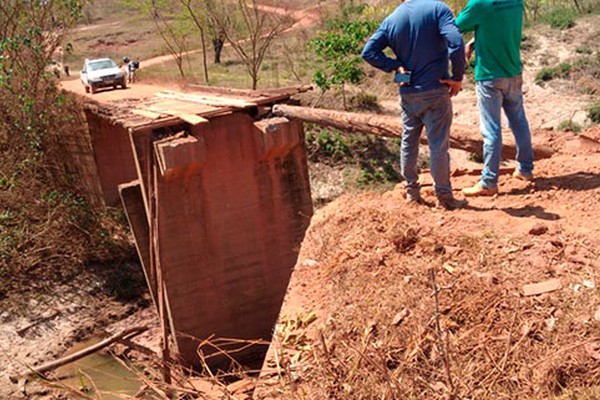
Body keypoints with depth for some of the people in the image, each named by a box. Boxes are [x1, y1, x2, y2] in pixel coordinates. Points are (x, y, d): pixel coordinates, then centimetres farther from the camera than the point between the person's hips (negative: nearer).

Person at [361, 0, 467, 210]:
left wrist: (395, 66, -2)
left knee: (409, 141, 17)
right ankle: (444, 196, 12)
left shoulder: (391, 20, 3)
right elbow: (455, 43, -22)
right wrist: (457, 77, -12)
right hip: (435, 91, -4)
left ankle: (411, 190, 27)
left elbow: (368, 52, -3)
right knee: (438, 145, 3)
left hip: (407, 94, 4)